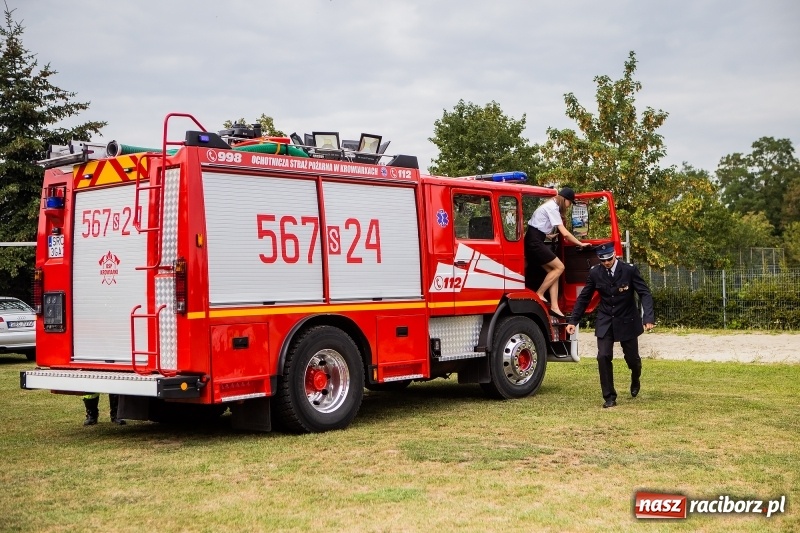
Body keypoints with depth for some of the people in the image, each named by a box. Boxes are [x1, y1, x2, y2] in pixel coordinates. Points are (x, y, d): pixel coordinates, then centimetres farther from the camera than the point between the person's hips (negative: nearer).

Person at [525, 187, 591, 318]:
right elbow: (565, 233, -17)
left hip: (534, 242, 10)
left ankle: (554, 307, -3)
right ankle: (539, 294, -4)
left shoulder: (551, 206, 17)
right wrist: (581, 244, -9)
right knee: (559, 267, -9)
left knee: (553, 270, 3)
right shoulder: (552, 208, -13)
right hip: (534, 242, -10)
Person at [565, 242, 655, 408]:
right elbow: (584, 298, 3)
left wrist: (648, 318, -29)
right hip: (605, 322, 1)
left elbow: (645, 293, -16)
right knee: (603, 357, -12)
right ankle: (609, 397, 0)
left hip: (627, 321, -1)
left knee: (631, 357, 9)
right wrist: (573, 321, 0)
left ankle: (635, 379, 47)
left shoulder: (629, 270, -13)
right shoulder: (595, 273, -6)